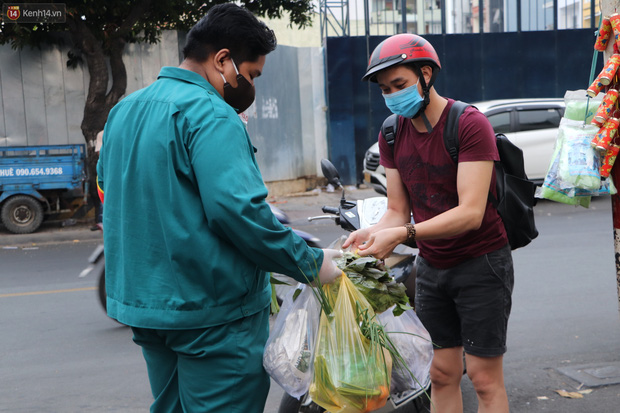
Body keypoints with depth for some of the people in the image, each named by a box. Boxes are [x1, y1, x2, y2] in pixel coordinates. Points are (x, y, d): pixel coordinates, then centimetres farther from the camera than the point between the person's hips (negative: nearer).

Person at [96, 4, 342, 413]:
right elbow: (237, 209, -27)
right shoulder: (212, 116, -17)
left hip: (140, 301, 9)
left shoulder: (124, 111, 12)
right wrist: (310, 264, -16)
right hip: (212, 312, -9)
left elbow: (108, 185, 20)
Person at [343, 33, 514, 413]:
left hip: (481, 263, -6)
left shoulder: (470, 124, -18)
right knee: (442, 374, 10)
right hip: (431, 266, 6)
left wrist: (404, 234, -35)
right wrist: (372, 234, -19)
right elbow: (398, 210, 2)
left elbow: (470, 213, -26)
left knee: (485, 379, -1)